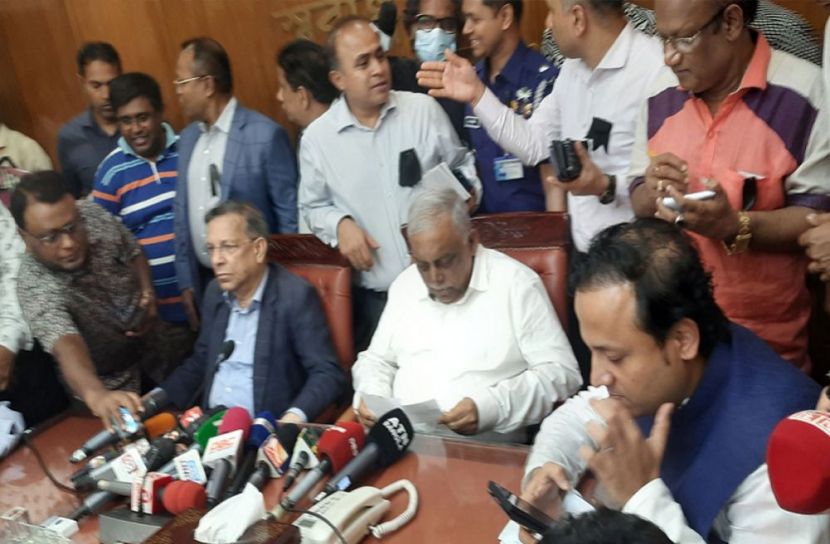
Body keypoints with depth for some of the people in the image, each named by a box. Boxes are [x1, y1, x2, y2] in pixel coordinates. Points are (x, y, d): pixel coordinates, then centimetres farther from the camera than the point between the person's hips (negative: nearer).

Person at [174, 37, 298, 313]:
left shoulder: (266, 135, -14)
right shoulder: (187, 137, 7)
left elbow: (289, 217, -11)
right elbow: (183, 211, 11)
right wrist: (186, 281, 9)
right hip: (203, 282, 6)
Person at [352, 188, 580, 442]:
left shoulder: (516, 284, -4)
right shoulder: (404, 285, 13)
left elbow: (562, 373, -7)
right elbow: (377, 359, 24)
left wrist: (492, 406, -21)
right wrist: (370, 396, 2)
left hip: (484, 445, -3)